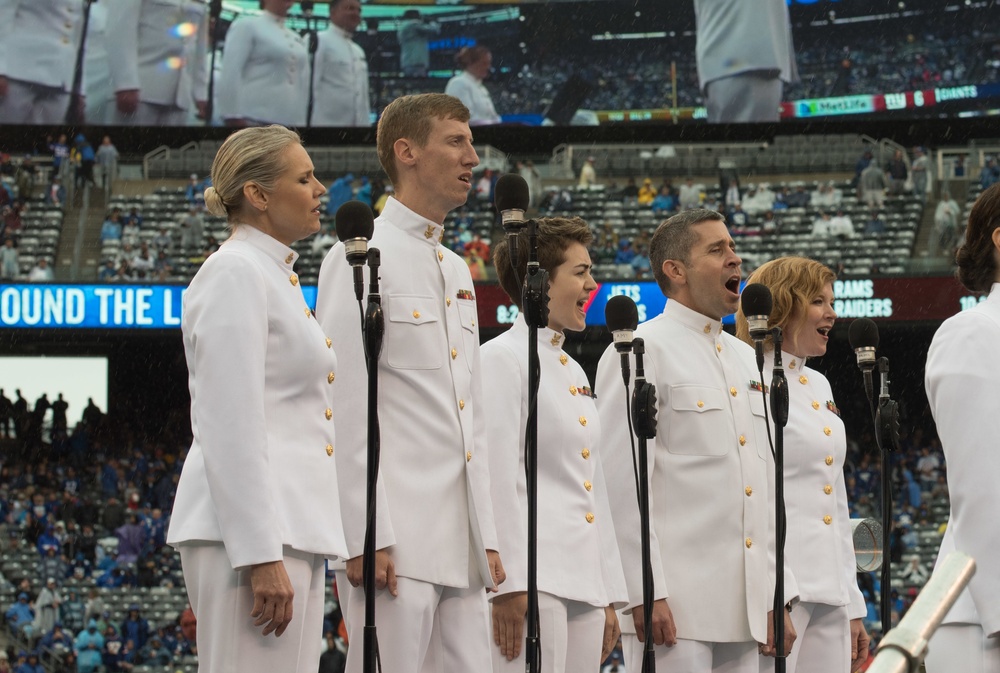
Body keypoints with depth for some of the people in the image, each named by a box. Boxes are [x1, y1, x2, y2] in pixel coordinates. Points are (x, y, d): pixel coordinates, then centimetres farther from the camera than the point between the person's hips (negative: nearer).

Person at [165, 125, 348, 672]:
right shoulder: (236, 271, -9)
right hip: (250, 528, -10)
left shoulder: (274, 275, 21)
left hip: (291, 527, 10)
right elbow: (231, 427, -17)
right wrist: (260, 556, -21)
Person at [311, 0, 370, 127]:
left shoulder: (358, 51, 21)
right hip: (327, 122, -8)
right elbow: (311, 85, -10)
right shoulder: (319, 42, -5)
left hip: (358, 124, 8)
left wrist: (366, 123, 15)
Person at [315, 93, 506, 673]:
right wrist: (366, 537, -17)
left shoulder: (457, 271, 22)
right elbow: (346, 409, -11)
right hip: (396, 537, -8)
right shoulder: (362, 257, -3)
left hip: (462, 542, 8)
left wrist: (487, 535, 15)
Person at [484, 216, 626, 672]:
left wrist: (609, 596, 17)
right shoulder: (502, 357, -4)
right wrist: (510, 584, -18)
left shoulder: (573, 371, 22)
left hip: (585, 581, 8)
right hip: (533, 580, -8)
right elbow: (498, 480, -12)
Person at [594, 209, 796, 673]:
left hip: (745, 608, 7)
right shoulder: (642, 351, -3)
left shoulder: (745, 358, 20)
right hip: (676, 600, -7)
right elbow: (623, 482, -10)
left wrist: (777, 596, 14)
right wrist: (645, 593, -17)